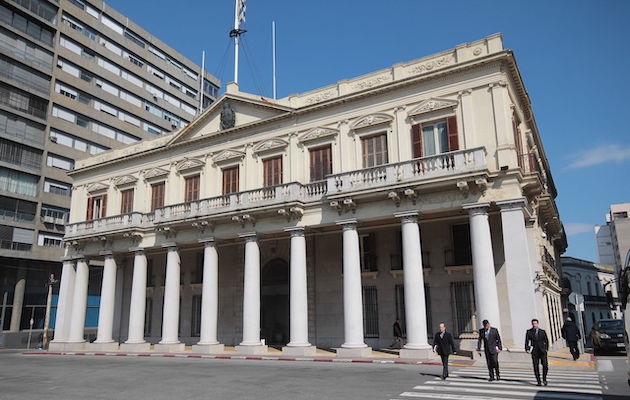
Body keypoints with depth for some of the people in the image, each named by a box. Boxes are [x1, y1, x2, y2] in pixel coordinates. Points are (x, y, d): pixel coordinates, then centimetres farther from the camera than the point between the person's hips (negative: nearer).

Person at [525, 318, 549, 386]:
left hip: (542, 351, 0)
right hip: (534, 352, 0)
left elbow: (546, 340, 11)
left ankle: (544, 379, 12)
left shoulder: (542, 331, 7)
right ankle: (538, 381, 8)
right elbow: (527, 341, 4)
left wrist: (546, 348, 0)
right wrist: (527, 349, -7)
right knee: (536, 367, -1)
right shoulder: (529, 332, 5)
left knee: (545, 365, -9)